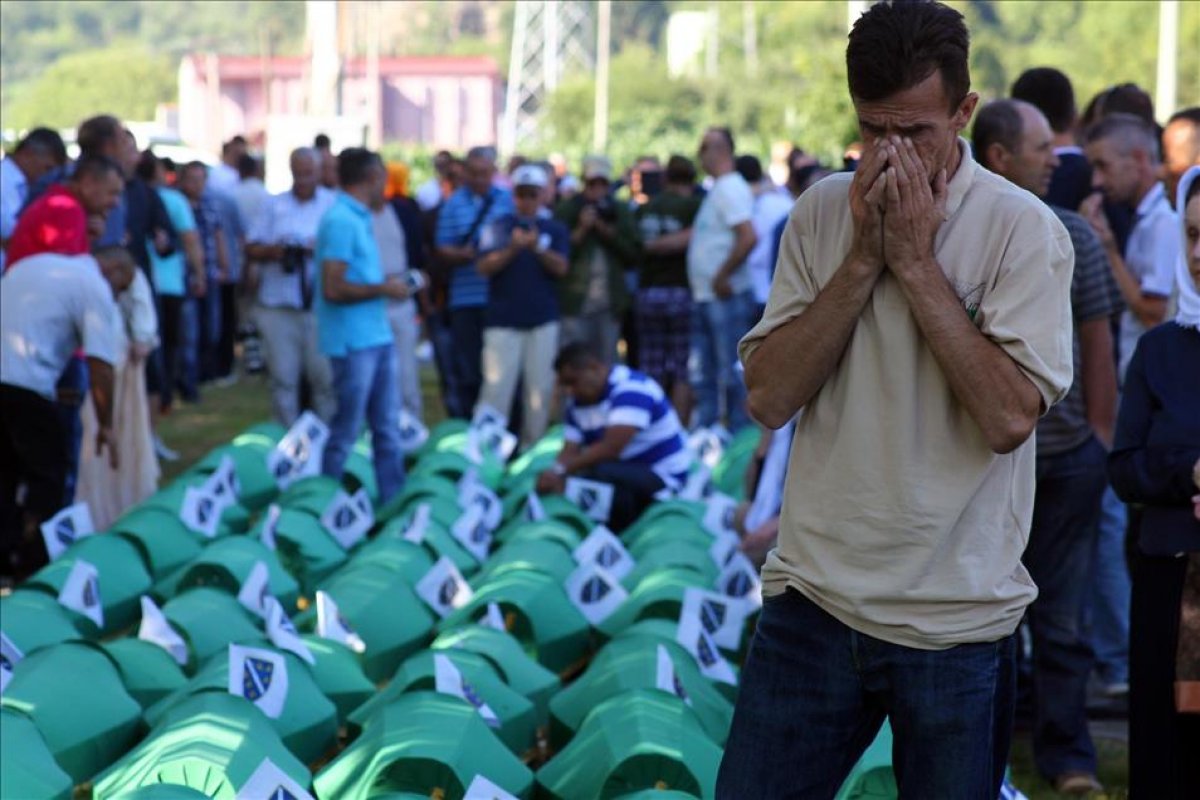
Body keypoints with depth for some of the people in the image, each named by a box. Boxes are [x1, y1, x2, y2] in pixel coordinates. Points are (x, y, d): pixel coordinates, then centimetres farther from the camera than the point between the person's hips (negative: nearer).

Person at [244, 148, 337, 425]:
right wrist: (271, 251, -10)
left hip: (321, 305, -2)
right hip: (279, 304, 2)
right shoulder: (274, 205, 14)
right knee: (283, 376, 1)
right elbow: (251, 248, 11)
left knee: (324, 376, -3)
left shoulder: (334, 205, 7)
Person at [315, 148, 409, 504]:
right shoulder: (341, 221, -16)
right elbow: (333, 289, -21)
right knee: (345, 432, 0)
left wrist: (387, 283, 9)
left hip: (377, 336, 9)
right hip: (353, 341, -9)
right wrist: (383, 289, -12)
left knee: (388, 427, 12)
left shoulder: (358, 218, 14)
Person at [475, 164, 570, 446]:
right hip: (503, 321, -2)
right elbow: (485, 267, -4)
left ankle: (532, 446, 12)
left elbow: (560, 267, -3)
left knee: (541, 387, 3)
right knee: (497, 385, -8)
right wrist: (513, 248, -19)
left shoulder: (555, 229, 9)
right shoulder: (498, 227, 5)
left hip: (543, 320, 2)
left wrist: (537, 247, -20)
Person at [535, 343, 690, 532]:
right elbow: (570, 451, -3)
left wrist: (561, 471, -30)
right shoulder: (577, 403, 6)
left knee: (600, 473, -33)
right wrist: (557, 478, -24)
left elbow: (611, 448, -30)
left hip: (662, 478, -9)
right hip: (625, 474, 9)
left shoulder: (631, 390, -21)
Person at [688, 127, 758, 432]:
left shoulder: (731, 188, -13)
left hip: (726, 296, -10)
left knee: (732, 373, -6)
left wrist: (722, 277, -20)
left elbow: (748, 238, -24)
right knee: (703, 375, 13)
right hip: (705, 298, 10)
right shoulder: (717, 190, 18)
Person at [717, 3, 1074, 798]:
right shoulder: (823, 212, 3)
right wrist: (863, 260, -11)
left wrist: (914, 260, -16)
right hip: (816, 592, 3)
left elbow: (1009, 417, -18)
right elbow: (770, 397, -3)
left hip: (958, 615, -3)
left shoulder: (1024, 230, -8)